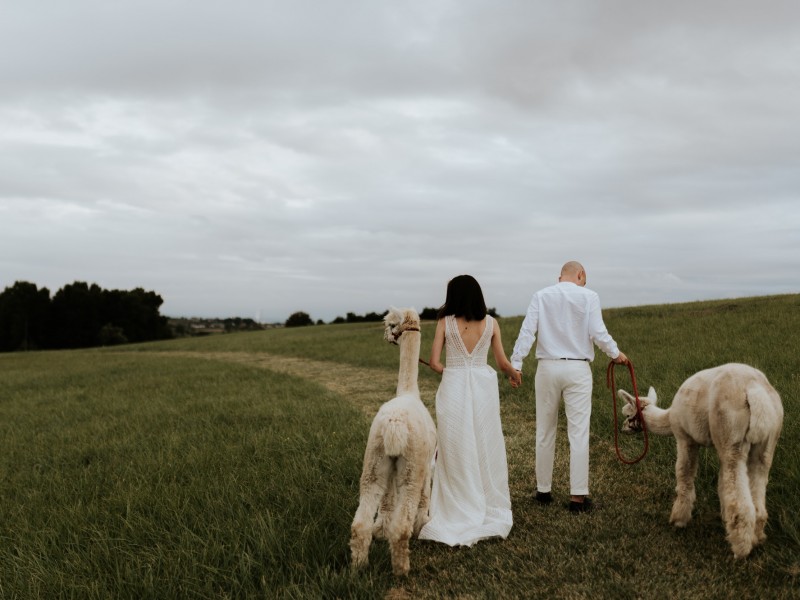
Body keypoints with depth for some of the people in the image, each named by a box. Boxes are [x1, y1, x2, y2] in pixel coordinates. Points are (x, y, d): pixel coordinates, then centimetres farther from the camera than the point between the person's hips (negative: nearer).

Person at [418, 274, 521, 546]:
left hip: (453, 388, -1)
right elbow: (503, 363, 5)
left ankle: (460, 516, 13)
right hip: (483, 388, 2)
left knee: (456, 453, 7)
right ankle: (490, 512, 22)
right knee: (486, 451, 12)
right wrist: (515, 375, 26)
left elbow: (434, 363, -5)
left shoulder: (445, 323, -3)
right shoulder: (490, 323, 1)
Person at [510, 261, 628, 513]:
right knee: (579, 433, 1)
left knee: (545, 432, 11)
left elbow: (527, 331, -3)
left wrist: (515, 363, -3)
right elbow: (598, 332, -7)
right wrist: (616, 354, 9)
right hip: (577, 369, -2)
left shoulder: (541, 296, 4)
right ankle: (578, 496, 2)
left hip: (547, 368, 2)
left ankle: (543, 490, 20)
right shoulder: (588, 296, -1)